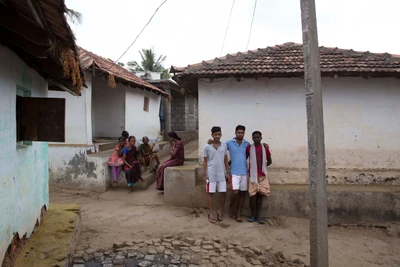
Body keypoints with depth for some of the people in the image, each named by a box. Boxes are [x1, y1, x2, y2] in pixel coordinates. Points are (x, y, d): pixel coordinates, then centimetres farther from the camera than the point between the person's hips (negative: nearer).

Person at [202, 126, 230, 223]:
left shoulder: (224, 146, 4)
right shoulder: (207, 147, -4)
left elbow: (226, 160, 10)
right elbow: (205, 161, 0)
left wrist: (228, 172, 7)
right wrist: (204, 173, -4)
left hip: (221, 174, 3)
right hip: (211, 174, -2)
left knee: (223, 193, 4)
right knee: (211, 193, 4)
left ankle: (220, 211, 24)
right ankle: (211, 214, 16)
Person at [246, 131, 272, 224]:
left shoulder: (265, 148, 5)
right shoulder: (249, 148, 0)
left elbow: (269, 161, 15)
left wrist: (262, 167, 11)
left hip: (262, 175, 2)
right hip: (252, 175, -2)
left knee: (260, 195, 5)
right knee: (253, 195, -1)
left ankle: (258, 216, 12)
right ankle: (253, 215, 11)